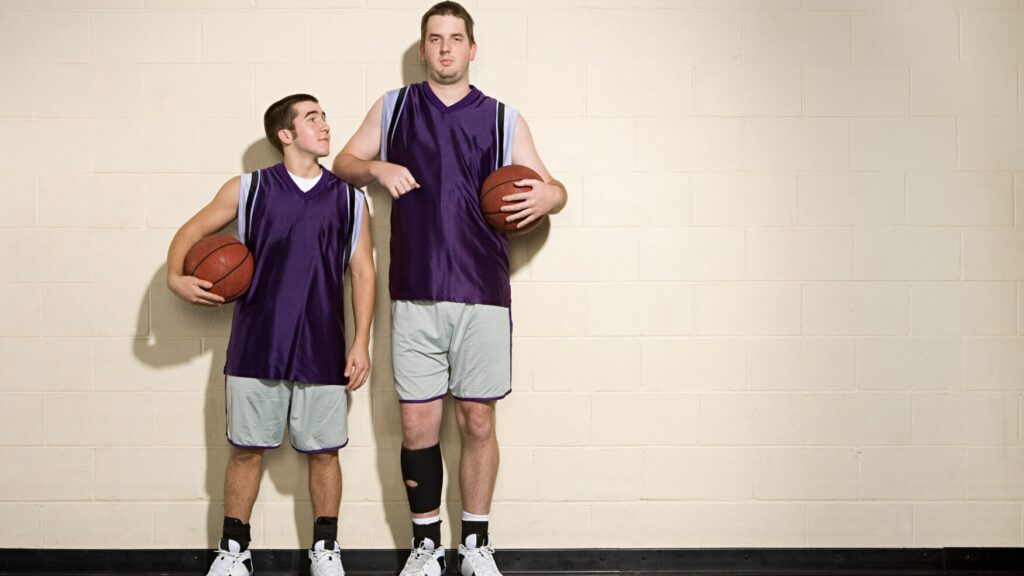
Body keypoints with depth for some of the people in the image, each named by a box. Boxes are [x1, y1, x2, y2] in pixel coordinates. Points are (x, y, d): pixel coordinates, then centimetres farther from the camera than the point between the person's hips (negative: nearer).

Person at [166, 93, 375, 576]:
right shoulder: (247, 190, 5)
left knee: (323, 450, 4)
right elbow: (192, 231, 13)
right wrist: (176, 277, -6)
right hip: (255, 346, 0)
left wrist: (361, 342, 0)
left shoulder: (349, 199, 8)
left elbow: (363, 271, 7)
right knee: (246, 447, 5)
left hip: (322, 350, 1)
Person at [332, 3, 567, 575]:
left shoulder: (503, 118, 10)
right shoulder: (393, 108, 11)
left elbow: (551, 187, 13)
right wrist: (376, 167, -4)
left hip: (483, 296, 0)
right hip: (415, 294, 0)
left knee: (478, 421, 4)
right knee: (418, 425, 0)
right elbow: (344, 163, 18)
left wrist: (548, 195, -11)